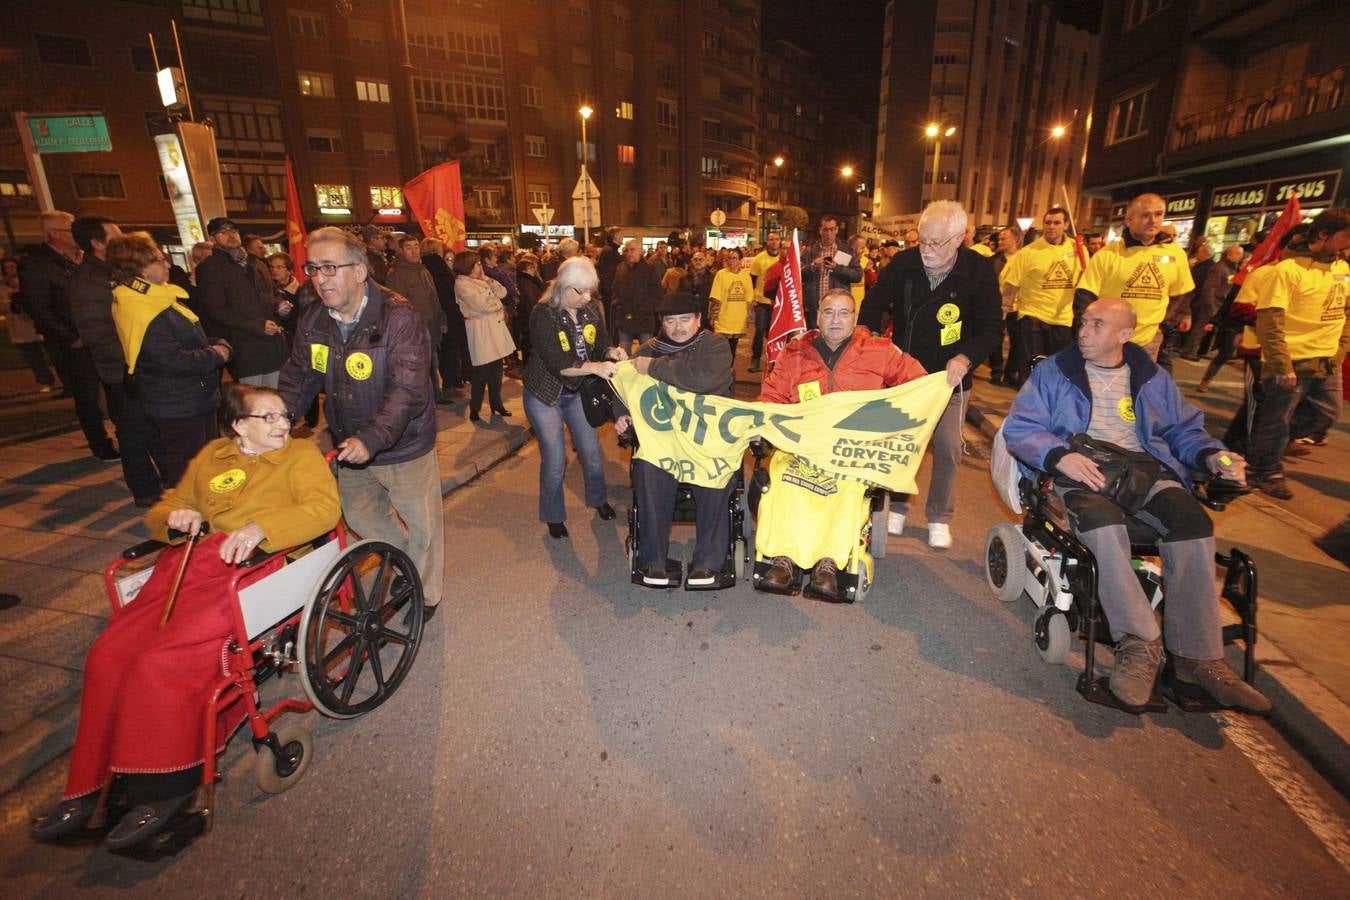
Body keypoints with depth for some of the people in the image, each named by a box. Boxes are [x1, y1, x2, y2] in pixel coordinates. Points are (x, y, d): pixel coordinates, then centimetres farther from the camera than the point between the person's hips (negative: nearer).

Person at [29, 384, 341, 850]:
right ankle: (93, 783, 3)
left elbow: (325, 509, -9)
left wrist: (261, 527, -23)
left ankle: (166, 787, -4)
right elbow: (167, 505, 33)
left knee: (162, 662, -21)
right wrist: (174, 515, 8)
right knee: (109, 654, -11)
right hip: (190, 563, 6)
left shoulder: (301, 454, 8)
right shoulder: (210, 456, 25)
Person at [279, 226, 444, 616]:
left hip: (404, 446, -6)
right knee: (358, 515, 24)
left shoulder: (400, 319, -24)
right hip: (349, 445, 7)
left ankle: (426, 595, 34)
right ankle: (406, 562, 50)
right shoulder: (312, 320, -3)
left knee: (421, 526, 9)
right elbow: (299, 378, 6)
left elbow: (408, 391, -30)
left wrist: (372, 439, -40)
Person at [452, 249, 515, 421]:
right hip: (481, 331, -8)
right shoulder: (462, 284, -11)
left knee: (496, 370, 14)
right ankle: (474, 411, 9)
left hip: (495, 327, 8)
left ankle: (496, 404, 27)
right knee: (481, 373, -2)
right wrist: (500, 305, -2)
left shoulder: (480, 280, 15)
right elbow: (483, 305, -19)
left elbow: (502, 292, 10)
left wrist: (487, 279, -1)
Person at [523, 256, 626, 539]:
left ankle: (598, 499, 38)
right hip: (545, 394, -5)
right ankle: (553, 516, 23)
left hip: (577, 390, 5)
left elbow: (600, 344, 1)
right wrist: (594, 367, -41)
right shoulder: (543, 314, -22)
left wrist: (612, 352, -22)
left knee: (592, 451, 11)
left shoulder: (592, 309, -6)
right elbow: (557, 364, -30)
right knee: (555, 460, 0)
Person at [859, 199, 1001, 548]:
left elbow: (991, 328, -10)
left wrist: (966, 357, -28)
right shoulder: (903, 263, -9)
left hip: (950, 376, -1)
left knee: (948, 449, 4)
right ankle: (897, 506, 25)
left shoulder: (980, 271, -12)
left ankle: (940, 517, 21)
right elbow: (874, 304, 1)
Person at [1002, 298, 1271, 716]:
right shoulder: (1053, 371, 12)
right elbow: (1019, 427, 0)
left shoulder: (1152, 377, 23)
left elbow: (1184, 428, 25)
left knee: (1193, 522, -27)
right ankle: (1139, 643, -29)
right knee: (1103, 521, -37)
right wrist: (1060, 455, -18)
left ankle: (1197, 655, -18)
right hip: (1082, 472, -3)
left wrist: (1211, 456, 2)